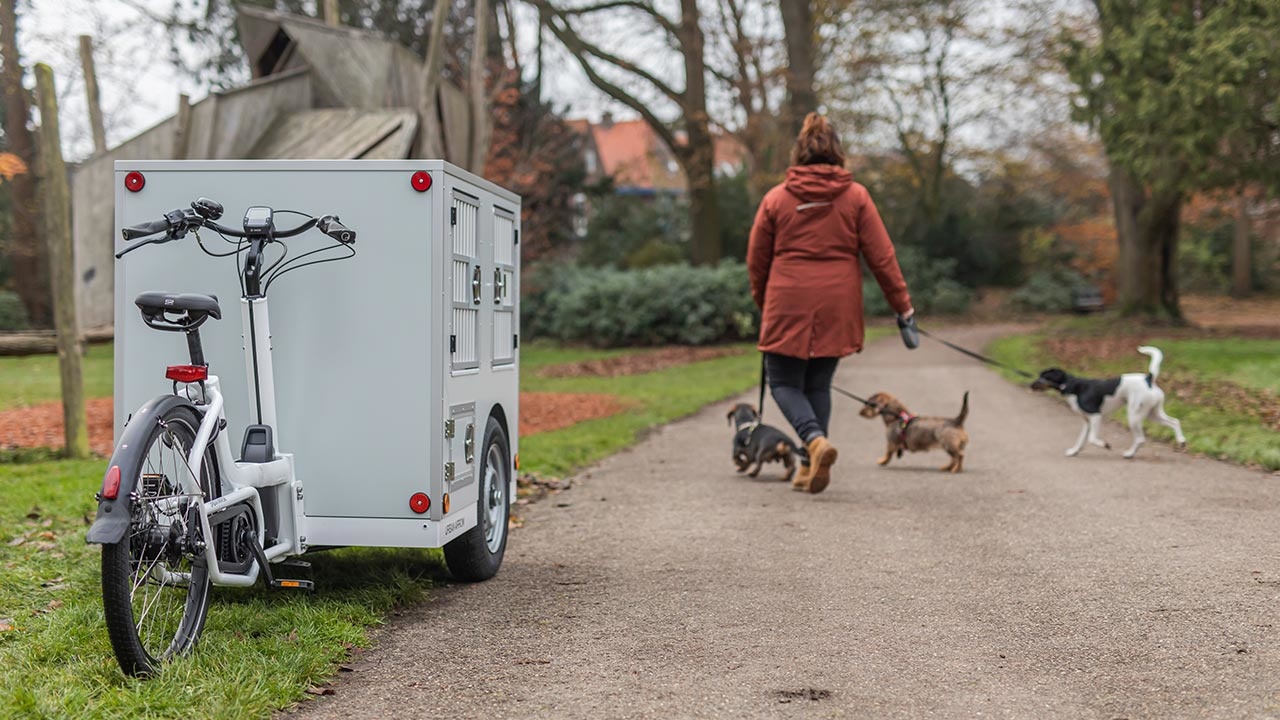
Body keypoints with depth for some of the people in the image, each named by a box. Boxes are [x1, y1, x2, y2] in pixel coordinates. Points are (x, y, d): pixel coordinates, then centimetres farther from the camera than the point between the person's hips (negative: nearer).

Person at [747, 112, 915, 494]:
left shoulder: (776, 198, 1)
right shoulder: (856, 196, 2)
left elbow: (756, 261, 7)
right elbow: (881, 256, 0)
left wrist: (763, 303, 23)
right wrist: (902, 305, 7)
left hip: (788, 307, -2)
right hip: (837, 309, 2)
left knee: (784, 382, 7)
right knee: (819, 384, 14)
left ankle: (815, 440, -18)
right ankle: (811, 467, 12)